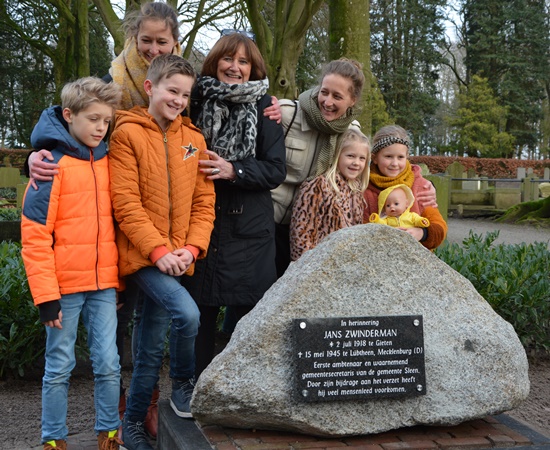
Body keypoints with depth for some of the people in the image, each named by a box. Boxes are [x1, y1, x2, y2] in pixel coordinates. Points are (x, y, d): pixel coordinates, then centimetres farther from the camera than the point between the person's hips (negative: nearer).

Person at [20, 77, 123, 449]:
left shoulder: (108, 162, 7)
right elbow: (35, 235, -11)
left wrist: (118, 279, 12)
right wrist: (46, 295, -13)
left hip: (104, 283, 4)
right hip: (64, 285, -4)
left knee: (108, 363, 6)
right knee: (60, 367, 7)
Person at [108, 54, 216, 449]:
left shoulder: (193, 139, 8)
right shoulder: (128, 134, -6)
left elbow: (204, 200, 6)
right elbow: (126, 203, -12)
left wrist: (192, 247, -7)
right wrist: (158, 250, -18)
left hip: (177, 256, 5)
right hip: (143, 254, -4)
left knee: (152, 346, 11)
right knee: (187, 313, -25)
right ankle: (184, 383, 3)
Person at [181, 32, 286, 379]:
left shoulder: (264, 107, 2)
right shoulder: (197, 101, 5)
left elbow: (276, 169, -2)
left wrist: (233, 170, -15)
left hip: (249, 230, -1)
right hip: (202, 227, 1)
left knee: (250, 313, 2)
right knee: (199, 314, 4)